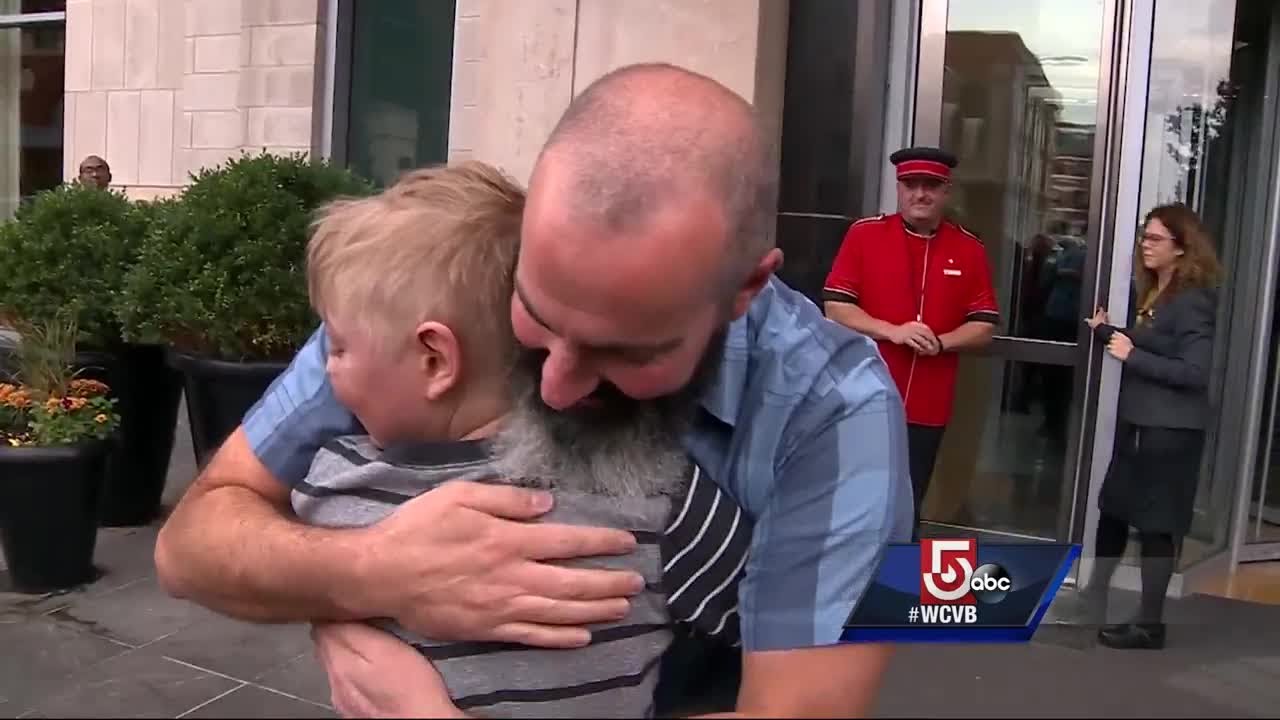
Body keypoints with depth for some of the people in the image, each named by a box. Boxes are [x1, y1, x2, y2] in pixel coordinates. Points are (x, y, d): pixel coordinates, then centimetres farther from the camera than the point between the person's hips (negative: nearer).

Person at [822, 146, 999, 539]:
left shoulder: (969, 249, 4)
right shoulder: (864, 234, -1)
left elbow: (984, 326, 4)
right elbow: (835, 306, -4)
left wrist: (940, 342, -15)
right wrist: (892, 331, -17)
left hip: (927, 407, 2)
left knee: (905, 511, 10)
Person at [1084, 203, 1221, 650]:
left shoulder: (1192, 301, -15)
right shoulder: (1154, 291, 11)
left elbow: (1194, 371, -21)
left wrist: (1131, 355, -21)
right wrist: (1107, 331, 3)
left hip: (1170, 429, -9)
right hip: (1137, 422, 9)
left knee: (1155, 524, 0)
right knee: (1113, 508, 17)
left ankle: (1149, 624, 12)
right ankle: (1094, 597, 31)